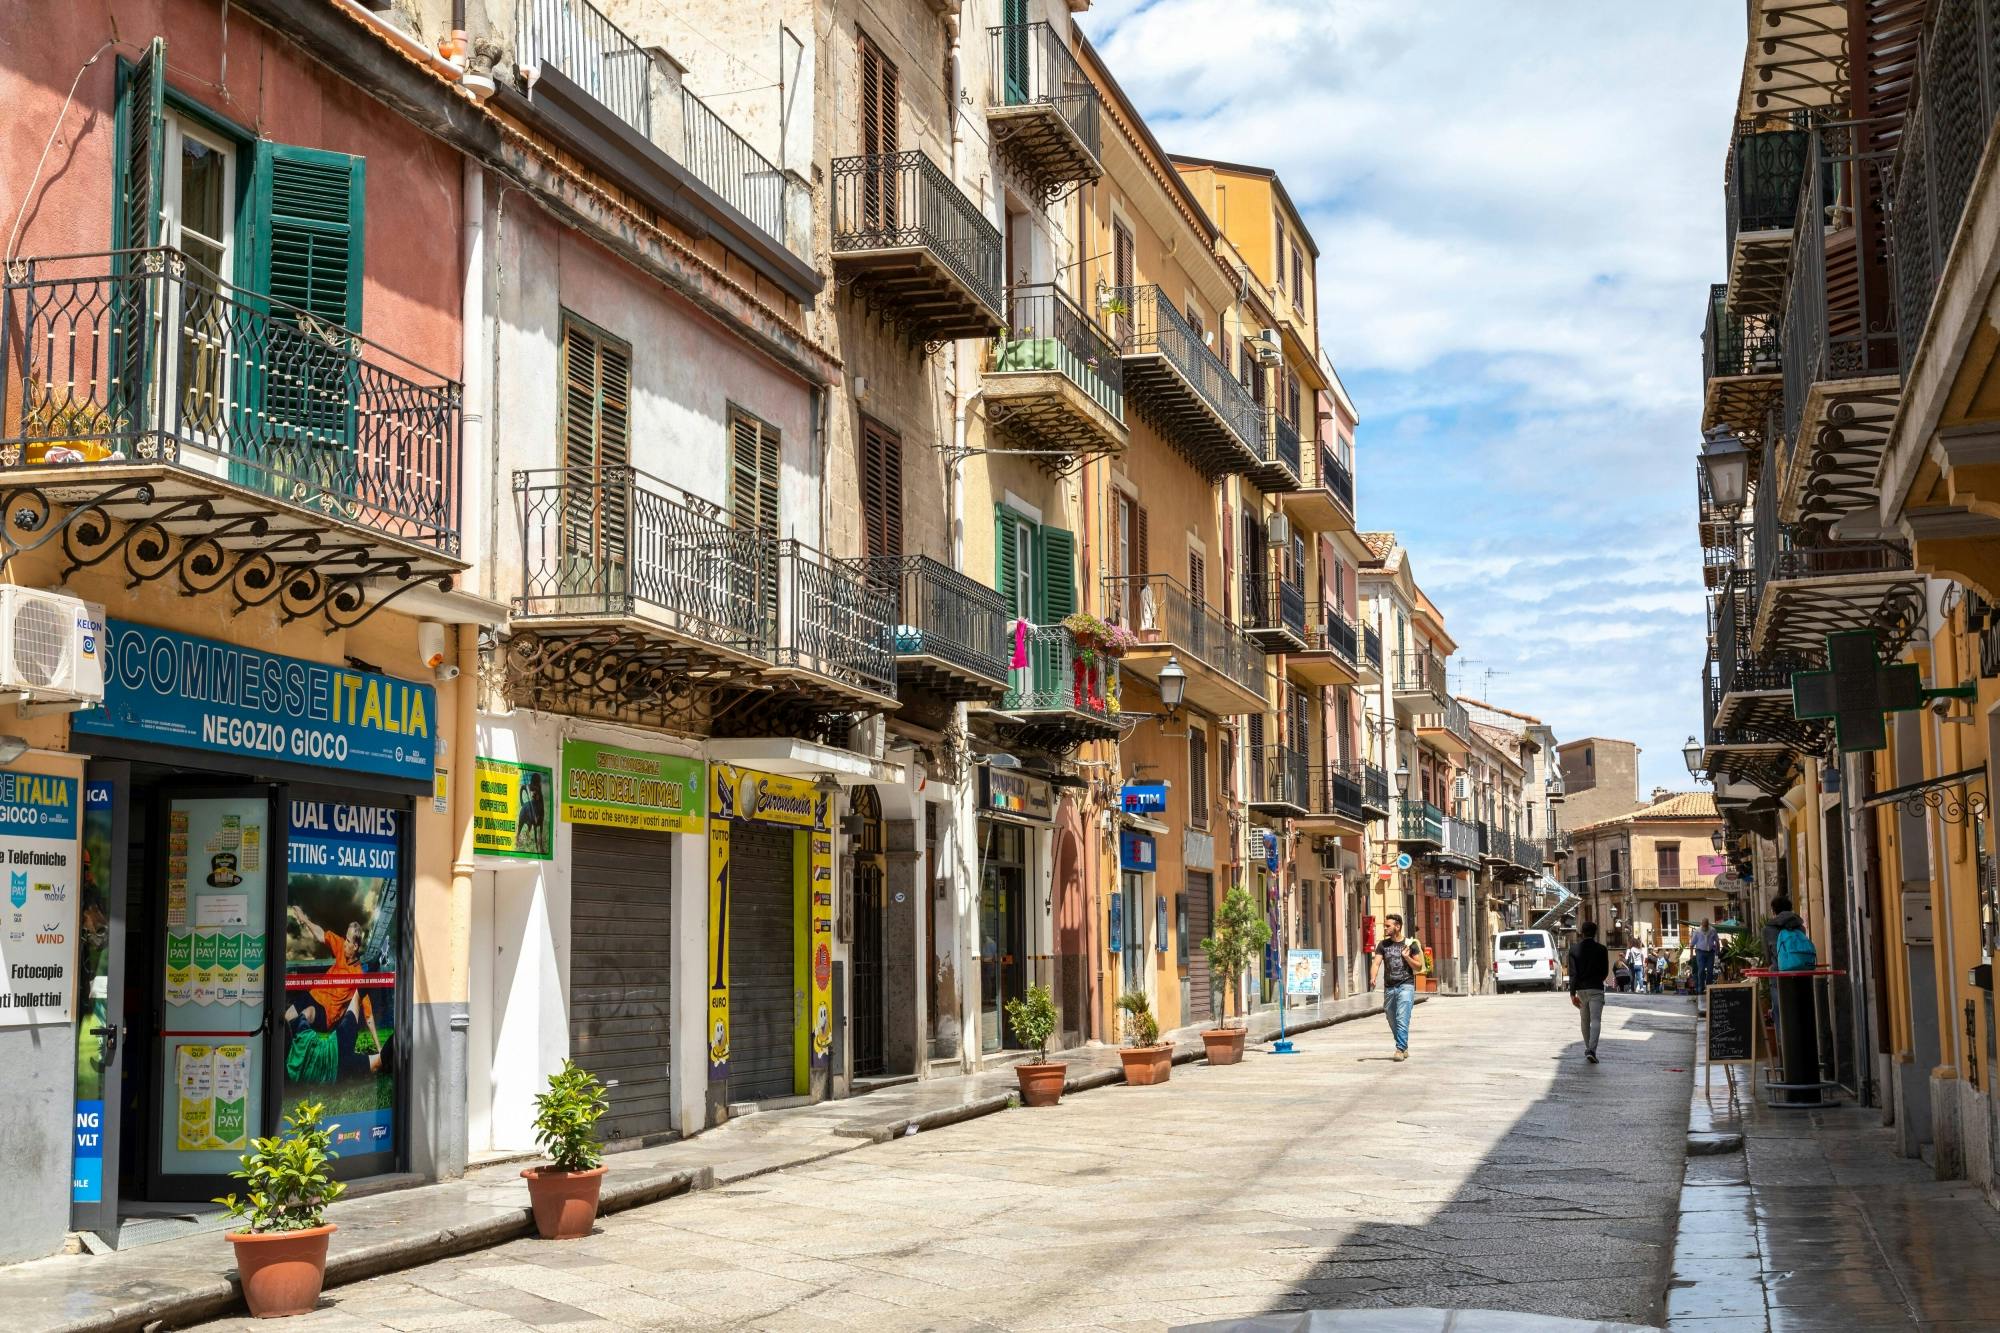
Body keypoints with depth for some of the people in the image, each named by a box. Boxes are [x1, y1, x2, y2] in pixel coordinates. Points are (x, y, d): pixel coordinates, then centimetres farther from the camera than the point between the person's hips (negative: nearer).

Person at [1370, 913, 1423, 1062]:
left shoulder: (1410, 944, 0)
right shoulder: (1383, 945, 7)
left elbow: (1418, 966, 4)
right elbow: (1376, 963, -3)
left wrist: (1406, 957, -12)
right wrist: (1373, 978, -21)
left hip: (1406, 986, -4)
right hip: (1389, 988, 4)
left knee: (1402, 1019, -16)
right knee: (1392, 1022, 10)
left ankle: (1400, 1049, -16)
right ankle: (1404, 1048, 27)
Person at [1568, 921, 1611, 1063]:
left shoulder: (1574, 949, -2)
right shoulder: (1601, 949, -6)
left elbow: (1572, 973, -6)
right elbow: (1605, 972, 1)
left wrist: (1572, 993, -5)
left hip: (1581, 989, 3)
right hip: (1596, 989, -3)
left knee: (1585, 1021, 17)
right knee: (1596, 1020, -7)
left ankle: (1588, 1048, 28)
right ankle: (1591, 1050, -22)